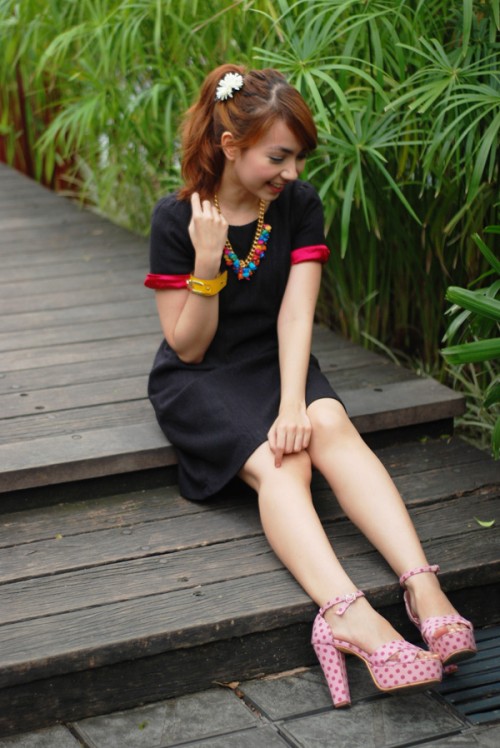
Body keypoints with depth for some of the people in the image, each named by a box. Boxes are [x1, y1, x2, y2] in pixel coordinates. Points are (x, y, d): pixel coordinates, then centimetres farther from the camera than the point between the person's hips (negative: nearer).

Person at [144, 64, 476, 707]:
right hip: (198, 380, -3)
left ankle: (422, 587, -47)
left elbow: (295, 315, -10)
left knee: (329, 425, -31)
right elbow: (188, 348, -9)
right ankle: (348, 613, -56)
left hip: (272, 363, 3)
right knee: (278, 461, -32)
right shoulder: (175, 219, -11)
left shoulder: (299, 205, -2)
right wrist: (206, 263, -24)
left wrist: (293, 403, -24)